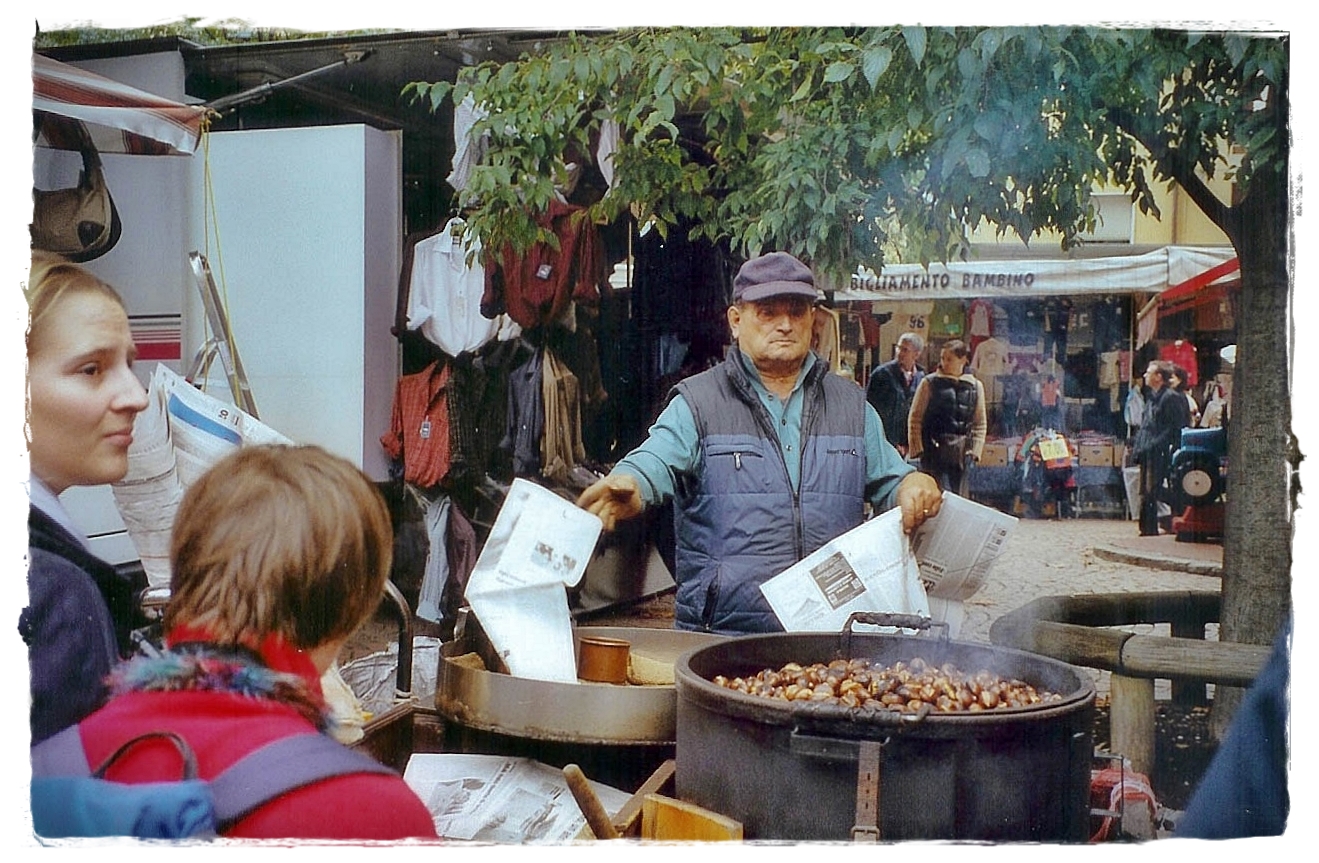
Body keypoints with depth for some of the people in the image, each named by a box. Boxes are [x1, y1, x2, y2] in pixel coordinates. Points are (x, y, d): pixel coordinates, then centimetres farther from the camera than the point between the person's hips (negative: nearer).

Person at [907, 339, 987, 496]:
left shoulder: (975, 386, 9)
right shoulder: (930, 383, 1)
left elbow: (980, 424, 13)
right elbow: (915, 419, 2)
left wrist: (975, 451, 4)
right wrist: (917, 448, -4)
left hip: (962, 454, 3)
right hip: (934, 451, -3)